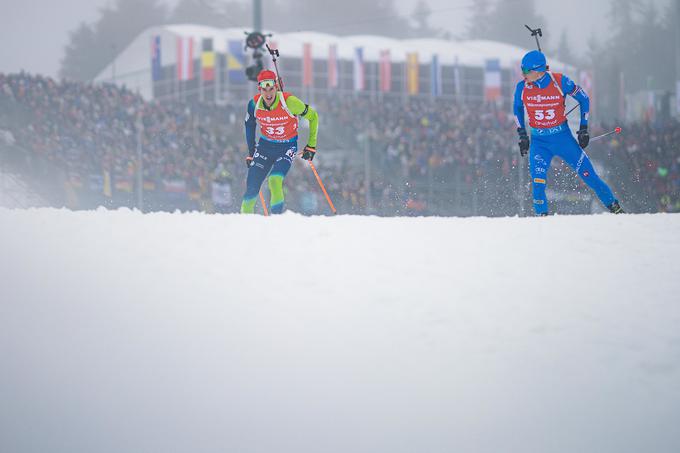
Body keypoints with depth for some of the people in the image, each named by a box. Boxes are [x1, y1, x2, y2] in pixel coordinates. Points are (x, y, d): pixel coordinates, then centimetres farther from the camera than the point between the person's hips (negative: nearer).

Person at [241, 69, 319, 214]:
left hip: (286, 148, -3)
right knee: (251, 187, -5)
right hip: (264, 146, 3)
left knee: (275, 180, -27)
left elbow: (313, 116, -8)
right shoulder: (254, 104, -12)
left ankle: (277, 215, -13)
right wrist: (251, 152, 12)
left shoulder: (288, 101, -22)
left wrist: (311, 145, -6)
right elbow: (249, 126, 9)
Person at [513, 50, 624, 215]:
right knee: (538, 179, -19)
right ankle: (541, 215, -4)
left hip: (563, 136, -1)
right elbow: (518, 109, 12)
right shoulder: (522, 87, -10)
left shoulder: (560, 82, -16)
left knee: (587, 174, 2)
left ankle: (614, 207, 16)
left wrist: (583, 128, -2)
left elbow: (584, 99, 0)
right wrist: (522, 135, 7)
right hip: (539, 141, 1)